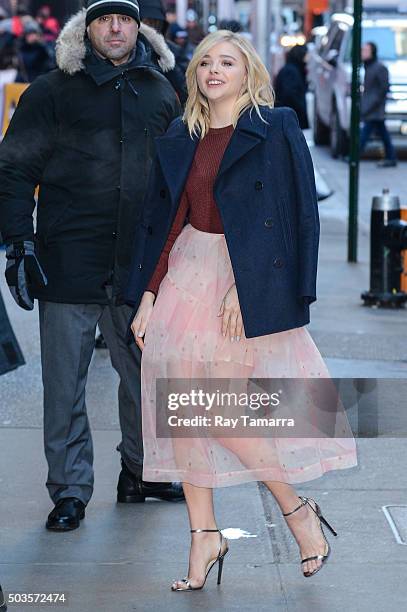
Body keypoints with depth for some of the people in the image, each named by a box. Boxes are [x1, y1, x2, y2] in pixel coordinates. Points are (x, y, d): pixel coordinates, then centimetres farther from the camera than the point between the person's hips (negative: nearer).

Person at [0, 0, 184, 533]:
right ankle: (70, 491, 10)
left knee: (145, 372, 12)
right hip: (68, 263, -3)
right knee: (65, 383, 0)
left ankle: (140, 474, 29)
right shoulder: (51, 93, 0)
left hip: (140, 264, 3)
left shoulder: (160, 94, 11)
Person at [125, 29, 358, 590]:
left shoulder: (276, 130, -5)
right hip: (186, 275, 6)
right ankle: (204, 537, 11)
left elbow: (297, 214, -9)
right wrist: (148, 295, 6)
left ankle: (298, 509, 9)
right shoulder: (178, 140, 11)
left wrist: (245, 287, -16)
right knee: (184, 410, 1)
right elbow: (164, 223, 14)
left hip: (249, 284, -6)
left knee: (217, 411, -11)